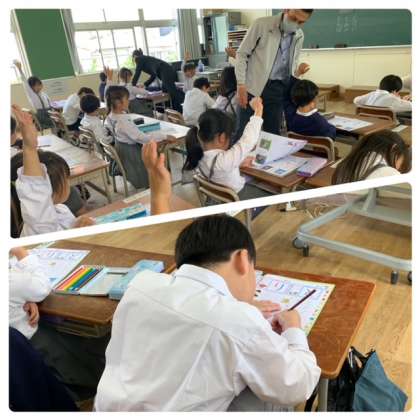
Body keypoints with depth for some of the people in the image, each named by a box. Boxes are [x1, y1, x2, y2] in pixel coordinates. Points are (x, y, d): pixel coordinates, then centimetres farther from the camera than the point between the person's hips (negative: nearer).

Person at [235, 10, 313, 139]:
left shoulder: (299, 36, 10)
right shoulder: (262, 24, -6)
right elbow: (242, 54, -4)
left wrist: (297, 72, -4)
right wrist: (241, 84, -12)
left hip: (278, 91, 4)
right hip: (254, 87, -4)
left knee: (272, 134, 6)